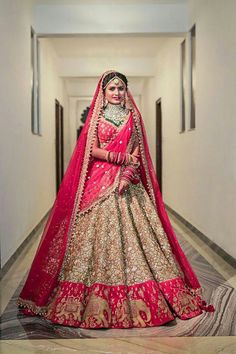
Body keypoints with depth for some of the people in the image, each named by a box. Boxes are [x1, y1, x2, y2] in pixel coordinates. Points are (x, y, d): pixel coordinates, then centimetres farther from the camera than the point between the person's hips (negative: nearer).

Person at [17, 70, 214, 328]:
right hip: (100, 181, -1)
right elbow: (93, 150, -1)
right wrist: (124, 157, -8)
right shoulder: (96, 117, 9)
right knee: (99, 232, -5)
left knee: (132, 231, -3)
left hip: (128, 181, 2)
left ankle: (136, 299, 5)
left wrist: (128, 173, -10)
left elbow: (138, 152, 6)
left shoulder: (133, 117, 13)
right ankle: (95, 298, 3)